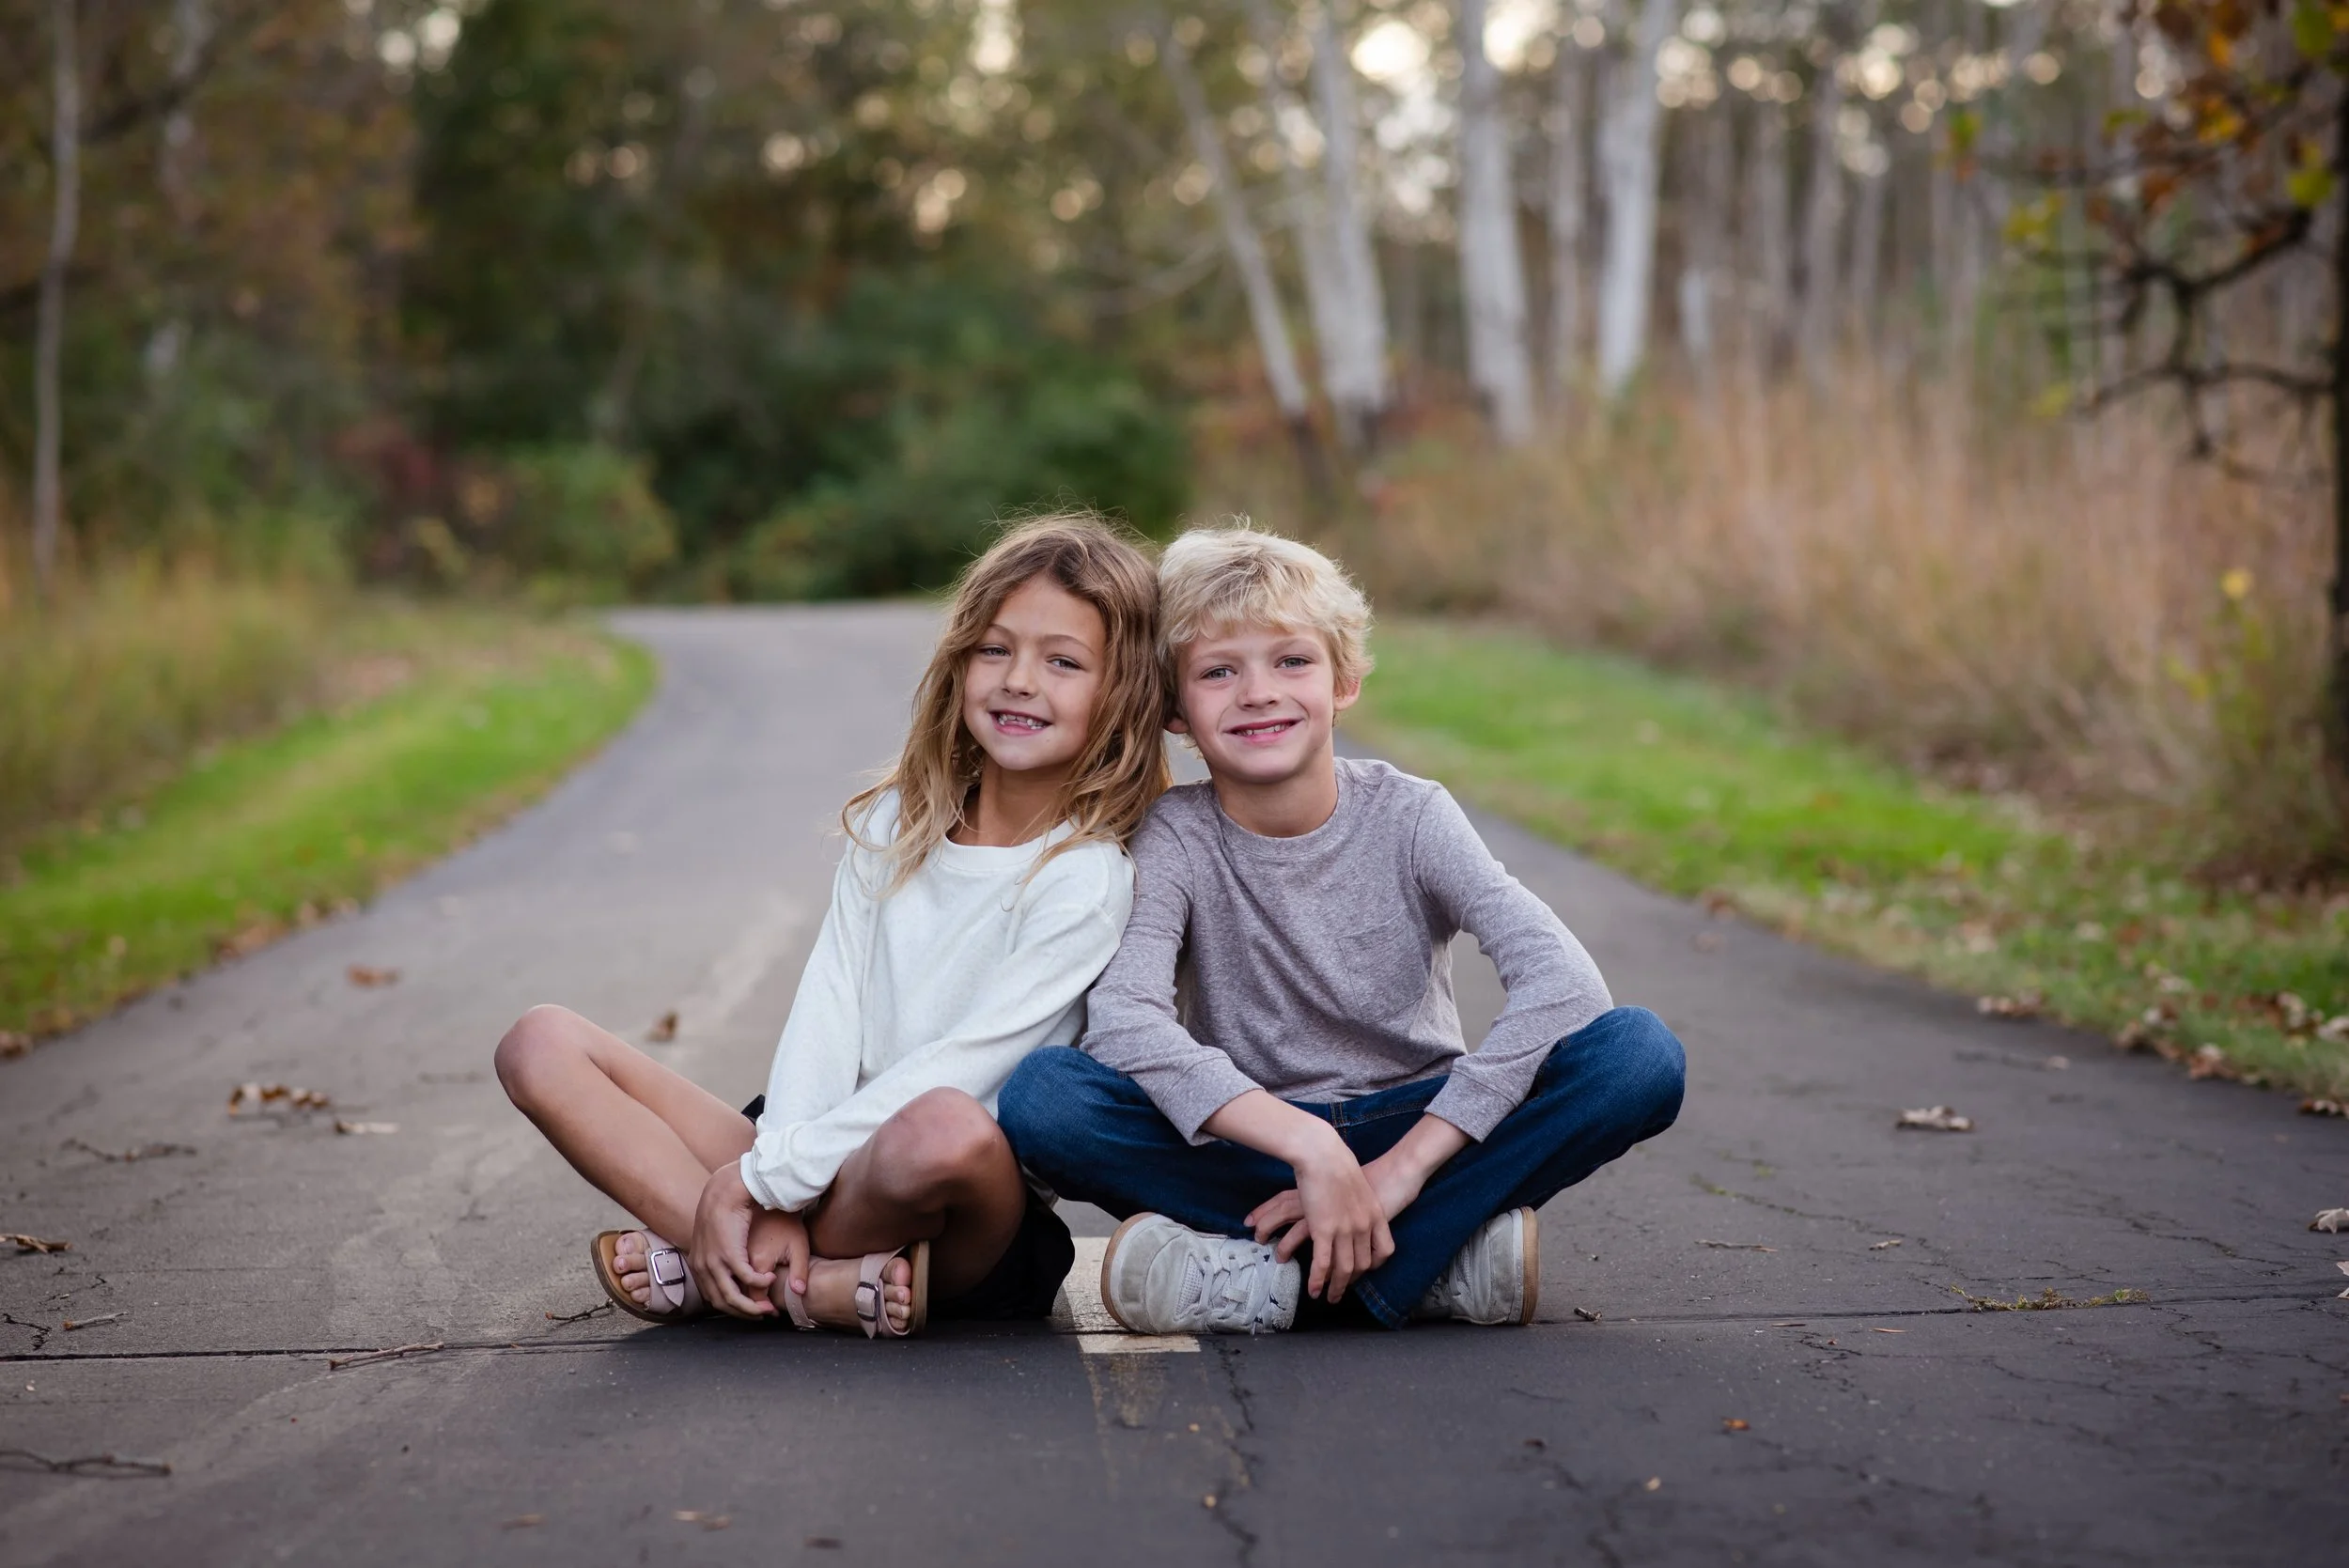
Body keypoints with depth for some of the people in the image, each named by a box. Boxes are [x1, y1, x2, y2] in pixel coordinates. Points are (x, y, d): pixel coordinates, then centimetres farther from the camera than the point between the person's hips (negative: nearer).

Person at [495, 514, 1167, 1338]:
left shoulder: (1088, 877, -9)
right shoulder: (895, 822, 10)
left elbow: (956, 1068, -15)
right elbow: (828, 1009, 0)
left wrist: (762, 1174, -17)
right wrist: (774, 1198, -15)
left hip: (961, 1222, -6)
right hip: (827, 1151, 7)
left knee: (946, 1125, -43)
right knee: (543, 1044, -7)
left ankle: (713, 1270, -16)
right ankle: (821, 1284, -20)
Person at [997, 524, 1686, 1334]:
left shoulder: (1409, 818, -7)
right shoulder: (1175, 839, -8)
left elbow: (1564, 981, -20)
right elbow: (1123, 1016, -26)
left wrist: (1404, 1165, -27)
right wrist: (1308, 1142, -37)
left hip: (1420, 1125, 1)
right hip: (1250, 1144, 0)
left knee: (1640, 1054, -25)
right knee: (1042, 1094, -29)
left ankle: (1265, 1271, -28)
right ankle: (1441, 1253, -25)